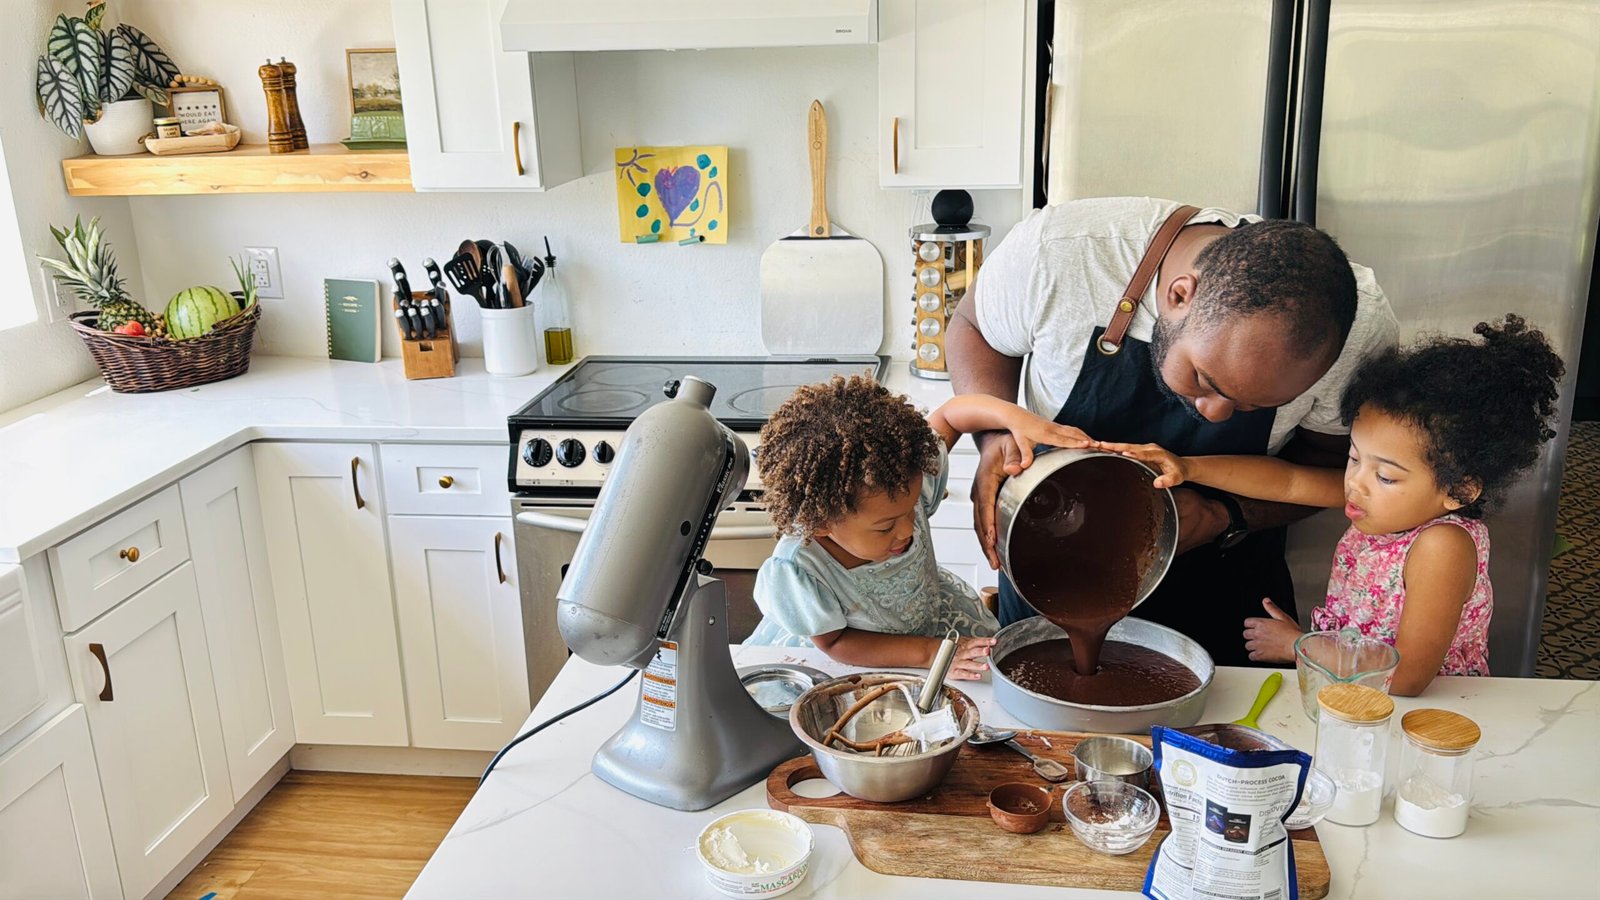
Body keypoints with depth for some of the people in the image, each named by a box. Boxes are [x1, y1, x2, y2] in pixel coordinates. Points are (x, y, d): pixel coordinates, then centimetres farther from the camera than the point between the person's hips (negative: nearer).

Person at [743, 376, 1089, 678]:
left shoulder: (903, 492, -29)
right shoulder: (798, 569, -37)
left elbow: (951, 414, -14)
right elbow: (835, 643, -22)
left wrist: (1017, 418, -31)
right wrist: (928, 653, -28)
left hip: (935, 616, 3)